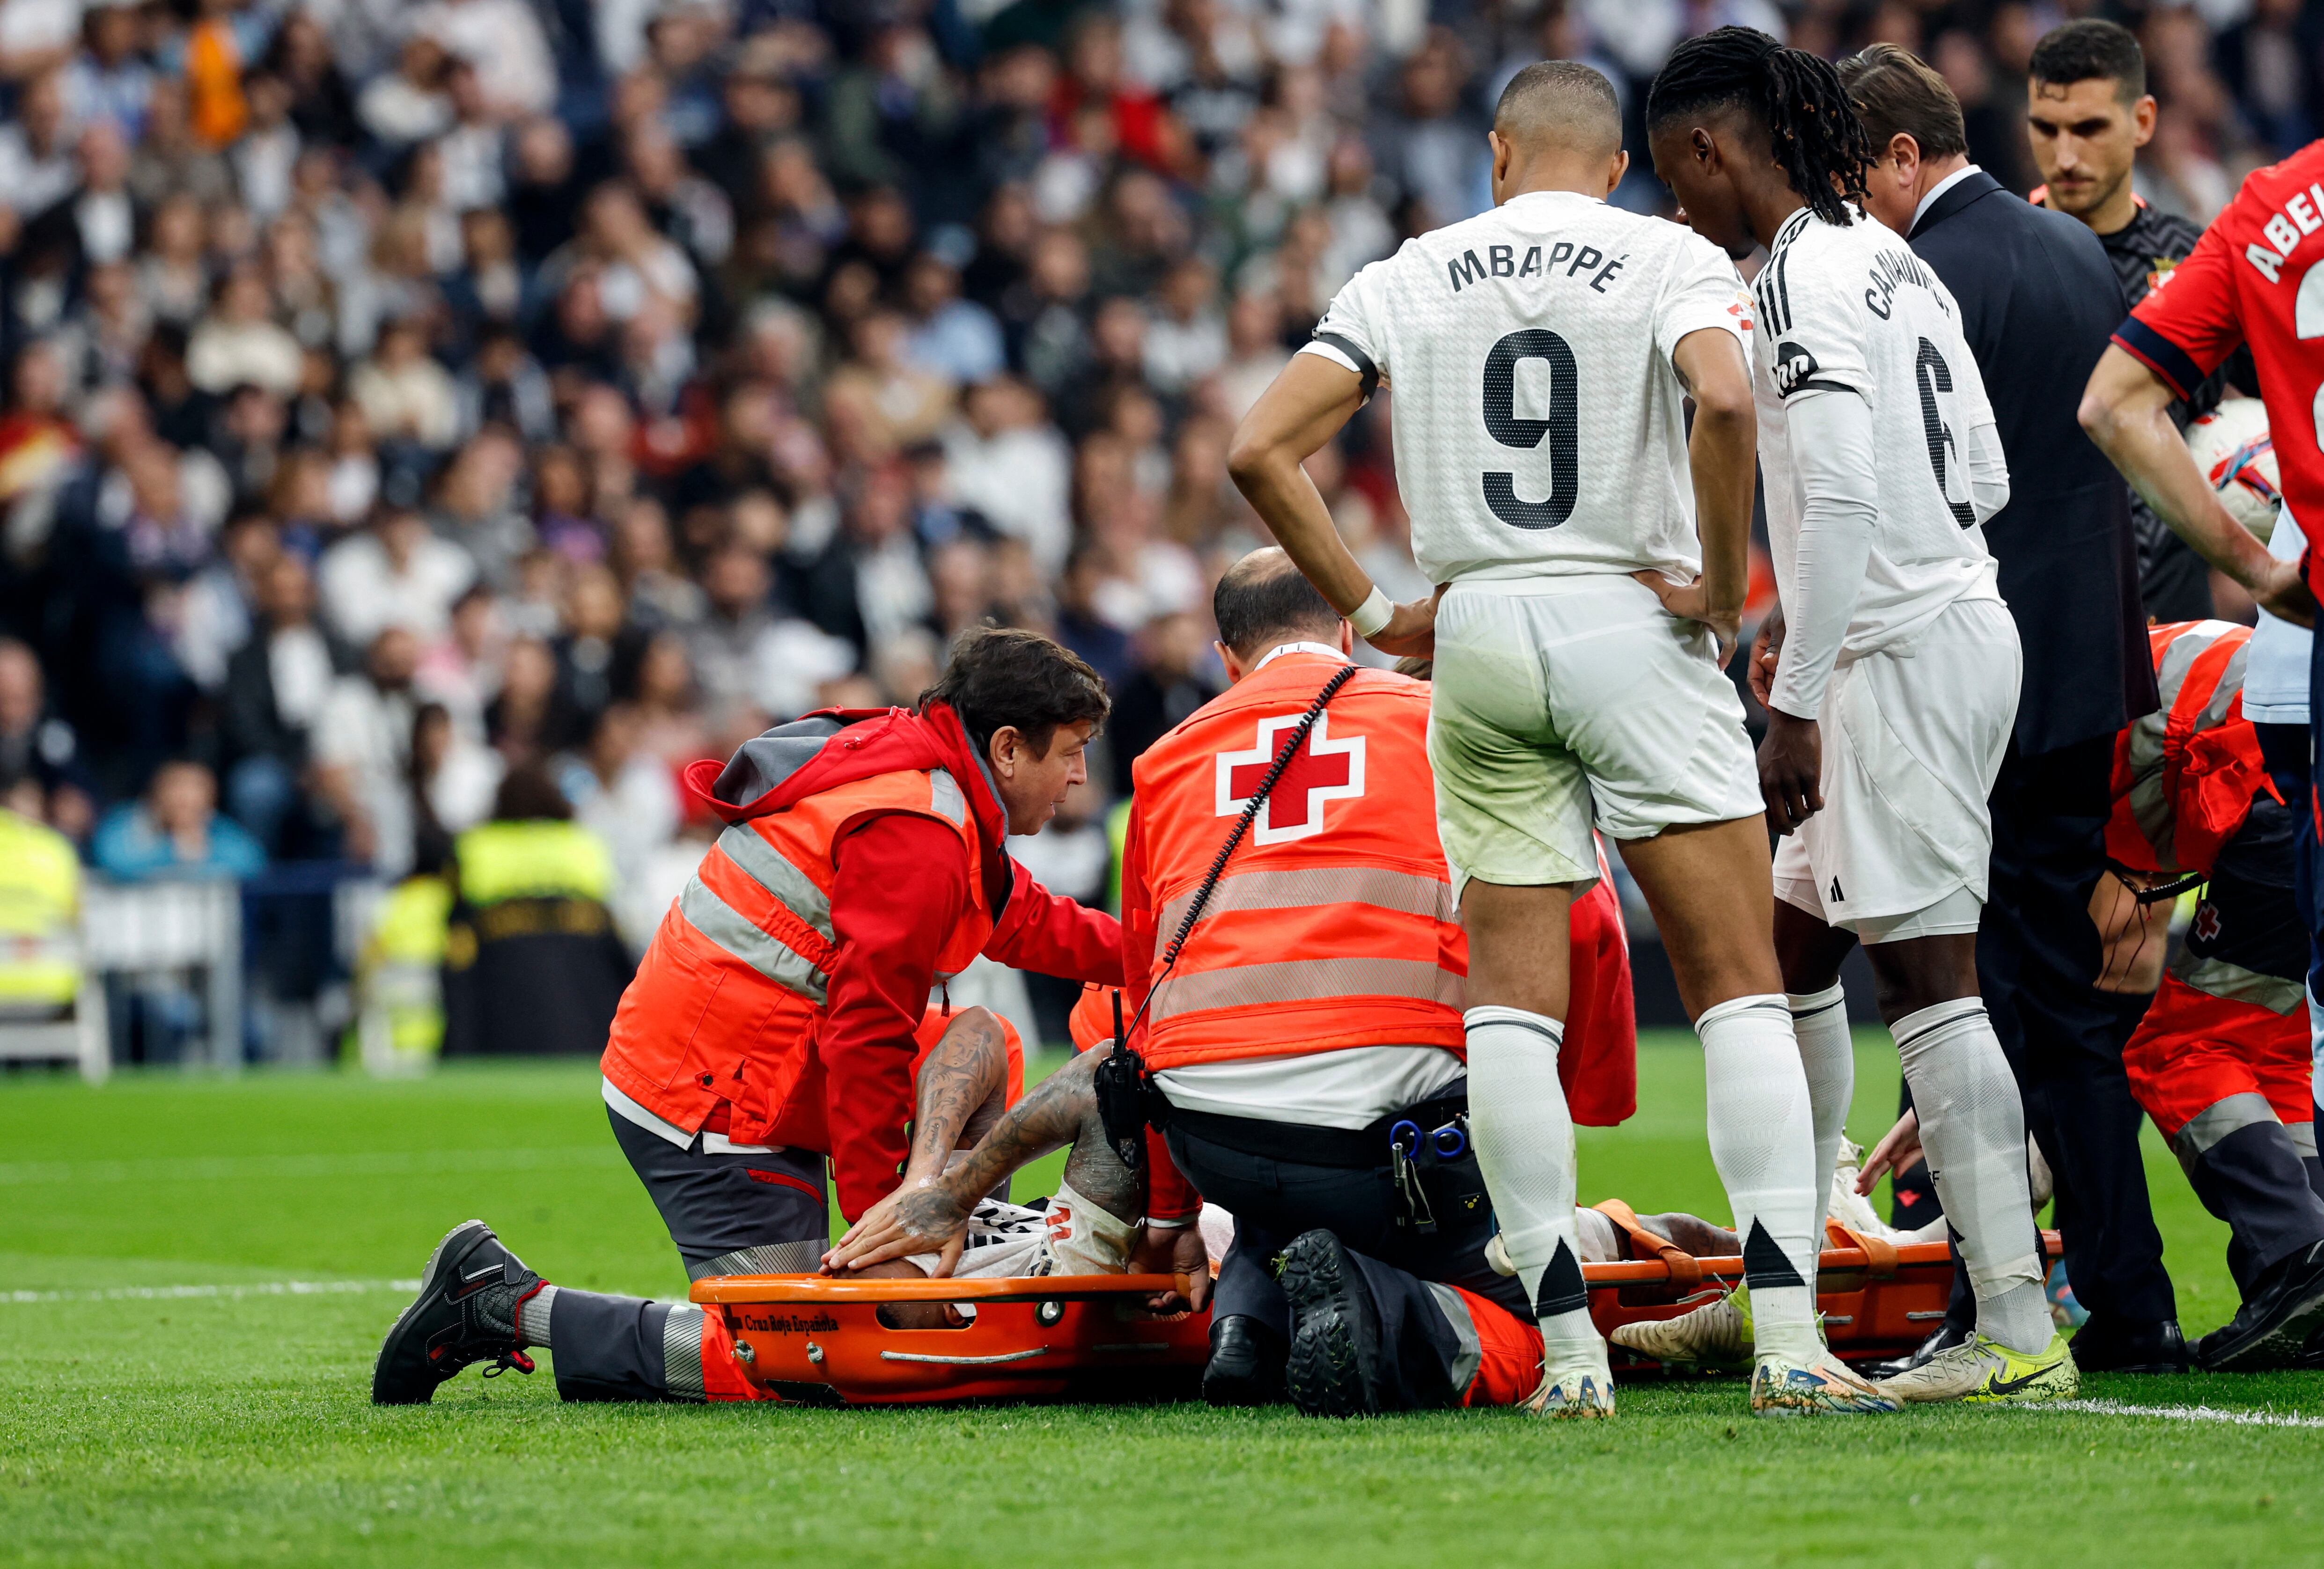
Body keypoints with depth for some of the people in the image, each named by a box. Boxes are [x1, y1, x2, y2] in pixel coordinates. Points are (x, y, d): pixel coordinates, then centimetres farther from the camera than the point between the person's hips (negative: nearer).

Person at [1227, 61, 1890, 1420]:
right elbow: (1725, 401, -22)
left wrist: (1373, 612, 10)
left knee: (1513, 1003, 7)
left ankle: (1569, 1343, 1)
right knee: (1741, 989, 0)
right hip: (1631, 627, -3)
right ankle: (1791, 1338, -10)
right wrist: (1722, 584, -10)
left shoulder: (1410, 281, 9)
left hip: (1478, 640, 3)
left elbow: (1262, 450, 4)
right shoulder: (1669, 262, -1)